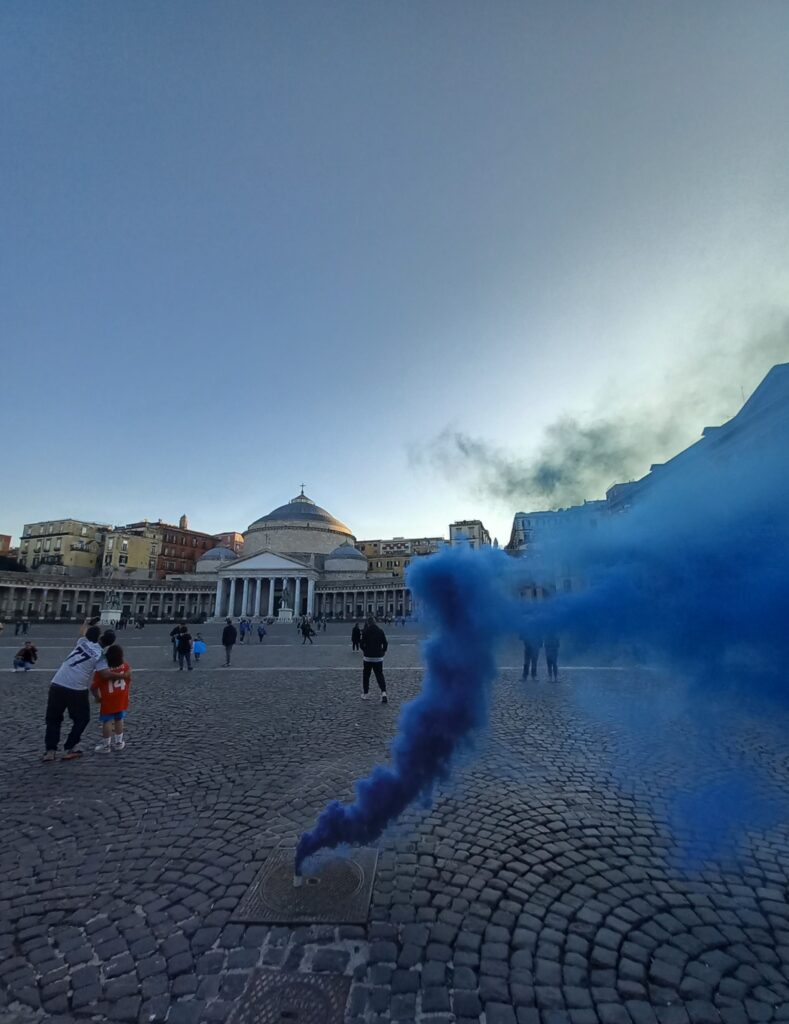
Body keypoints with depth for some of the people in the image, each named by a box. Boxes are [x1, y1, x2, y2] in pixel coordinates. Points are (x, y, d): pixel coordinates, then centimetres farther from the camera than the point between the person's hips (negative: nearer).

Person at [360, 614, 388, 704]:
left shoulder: (365, 631, -9)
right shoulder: (380, 631, -1)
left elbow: (362, 643, -9)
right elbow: (385, 643, 1)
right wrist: (383, 651, 16)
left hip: (368, 657, -2)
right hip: (378, 657, 2)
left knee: (366, 675, 14)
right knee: (380, 675, 6)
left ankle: (365, 694, 19)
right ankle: (383, 692, -13)